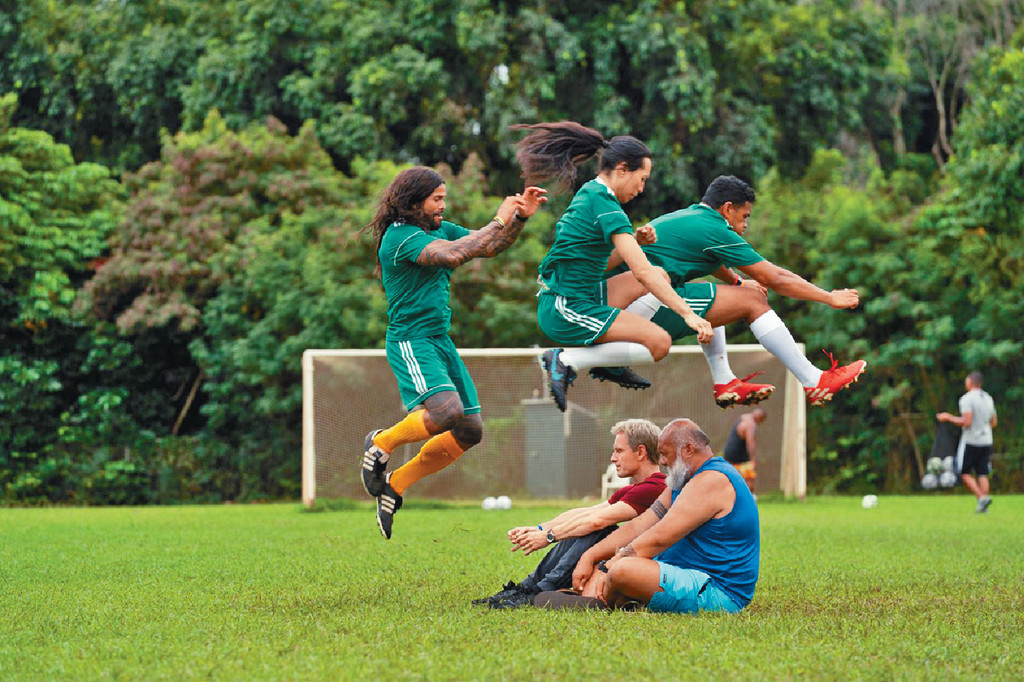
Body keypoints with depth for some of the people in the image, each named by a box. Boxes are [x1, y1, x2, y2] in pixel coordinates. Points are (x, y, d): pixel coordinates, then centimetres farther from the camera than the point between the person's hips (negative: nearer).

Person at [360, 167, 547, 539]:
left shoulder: (440, 229, 15)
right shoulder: (400, 236, -12)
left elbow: (488, 247, 12)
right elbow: (452, 255, -26)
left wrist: (520, 217, -3)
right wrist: (499, 221, -20)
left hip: (441, 341, 9)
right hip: (411, 339, -9)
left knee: (469, 431, 4)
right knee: (446, 412, -29)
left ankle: (396, 484, 16)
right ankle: (381, 443, -2)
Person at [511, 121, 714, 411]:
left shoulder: (589, 193, 13)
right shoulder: (605, 206, -18)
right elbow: (642, 271, -22)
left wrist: (634, 240, 5)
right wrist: (687, 314, -22)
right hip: (567, 311, -10)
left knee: (662, 276, 14)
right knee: (659, 342, -13)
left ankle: (610, 363, 13)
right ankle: (566, 361, -9)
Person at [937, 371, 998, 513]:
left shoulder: (967, 399, -12)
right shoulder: (988, 399, 10)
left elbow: (966, 422, -20)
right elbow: (994, 422, 15)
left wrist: (949, 417, -8)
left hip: (971, 441, -6)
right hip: (986, 441, 6)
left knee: (965, 474, 3)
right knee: (982, 474, 7)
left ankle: (982, 497, -14)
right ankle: (983, 506, -1)